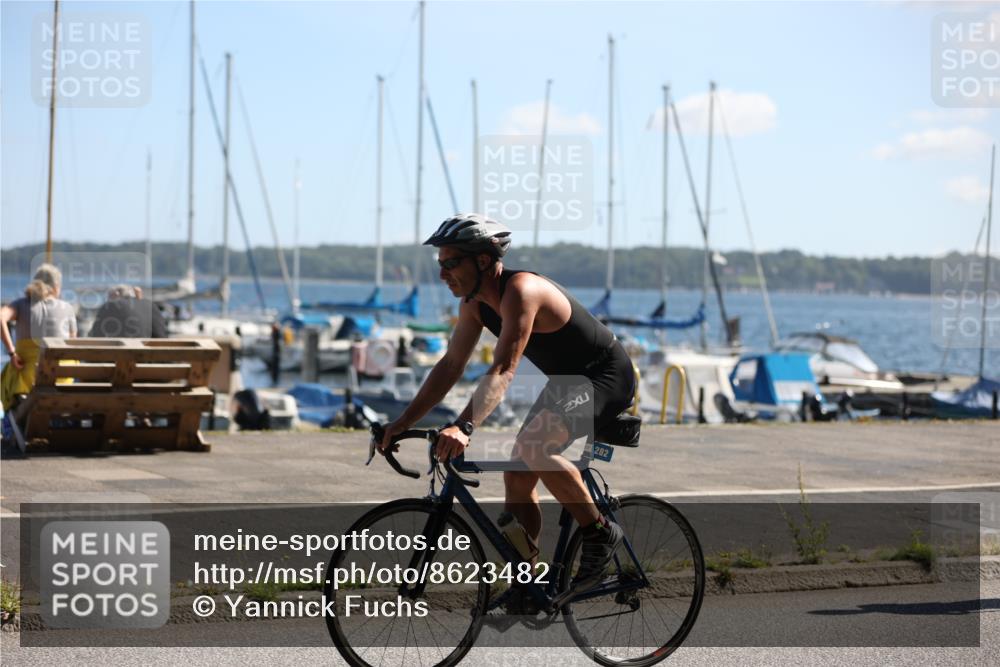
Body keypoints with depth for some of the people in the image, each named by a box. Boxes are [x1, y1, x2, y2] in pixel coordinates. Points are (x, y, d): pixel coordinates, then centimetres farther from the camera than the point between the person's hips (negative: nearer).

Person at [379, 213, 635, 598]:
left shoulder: (520, 290, -29)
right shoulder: (474, 303, -2)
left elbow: (504, 370, -39)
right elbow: (450, 366, 4)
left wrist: (464, 427, -51)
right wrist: (403, 423, -2)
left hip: (607, 377, -10)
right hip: (567, 381, 10)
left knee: (533, 445, -31)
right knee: (517, 477, 4)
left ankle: (600, 533, -14)